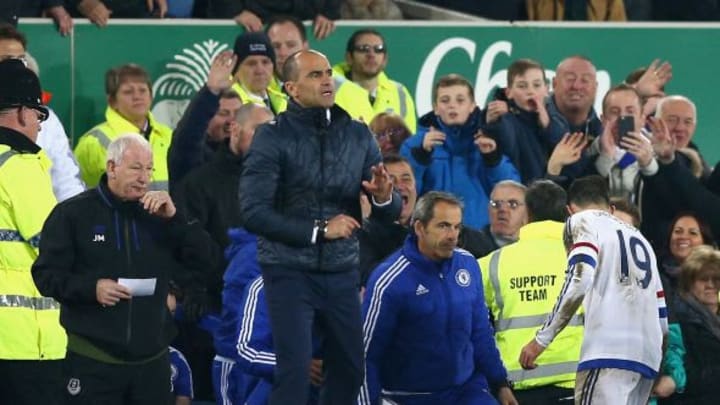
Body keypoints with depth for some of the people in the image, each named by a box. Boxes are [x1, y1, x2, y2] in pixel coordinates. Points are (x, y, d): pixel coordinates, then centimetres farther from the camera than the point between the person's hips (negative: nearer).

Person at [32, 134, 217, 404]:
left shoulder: (157, 215, 12)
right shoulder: (73, 214, 1)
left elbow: (203, 261, 5)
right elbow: (46, 274, -2)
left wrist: (174, 219, -8)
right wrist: (91, 288, -18)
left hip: (152, 361, 4)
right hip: (92, 362, -4)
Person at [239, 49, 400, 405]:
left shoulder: (358, 135, 5)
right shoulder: (273, 138, -7)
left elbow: (391, 212, 4)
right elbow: (254, 212, -15)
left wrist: (384, 198, -20)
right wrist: (318, 230, -13)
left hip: (342, 272, 5)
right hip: (290, 272, -5)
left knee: (350, 370, 10)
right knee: (294, 370, -10)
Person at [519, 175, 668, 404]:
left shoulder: (582, 221, 8)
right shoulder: (638, 237, 30)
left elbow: (579, 281, -11)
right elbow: (662, 319, 26)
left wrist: (541, 339, -9)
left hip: (608, 351, -7)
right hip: (647, 357, 7)